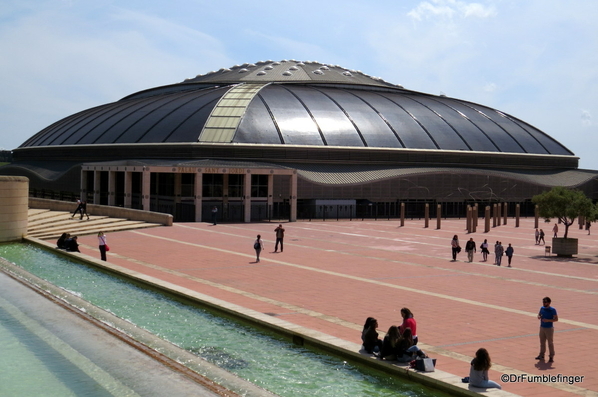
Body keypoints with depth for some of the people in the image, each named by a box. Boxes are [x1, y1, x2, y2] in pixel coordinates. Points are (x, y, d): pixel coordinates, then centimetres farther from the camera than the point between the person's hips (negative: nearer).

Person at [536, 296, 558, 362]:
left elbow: (556, 319, -12)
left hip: (549, 328, -6)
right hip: (542, 327, 6)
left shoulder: (552, 310, -12)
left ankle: (551, 357, 5)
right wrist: (539, 317, -6)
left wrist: (548, 320, -24)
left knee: (550, 343, -1)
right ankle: (541, 355, 25)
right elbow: (539, 315, 18)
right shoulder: (542, 308, 6)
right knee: (542, 342, 14)